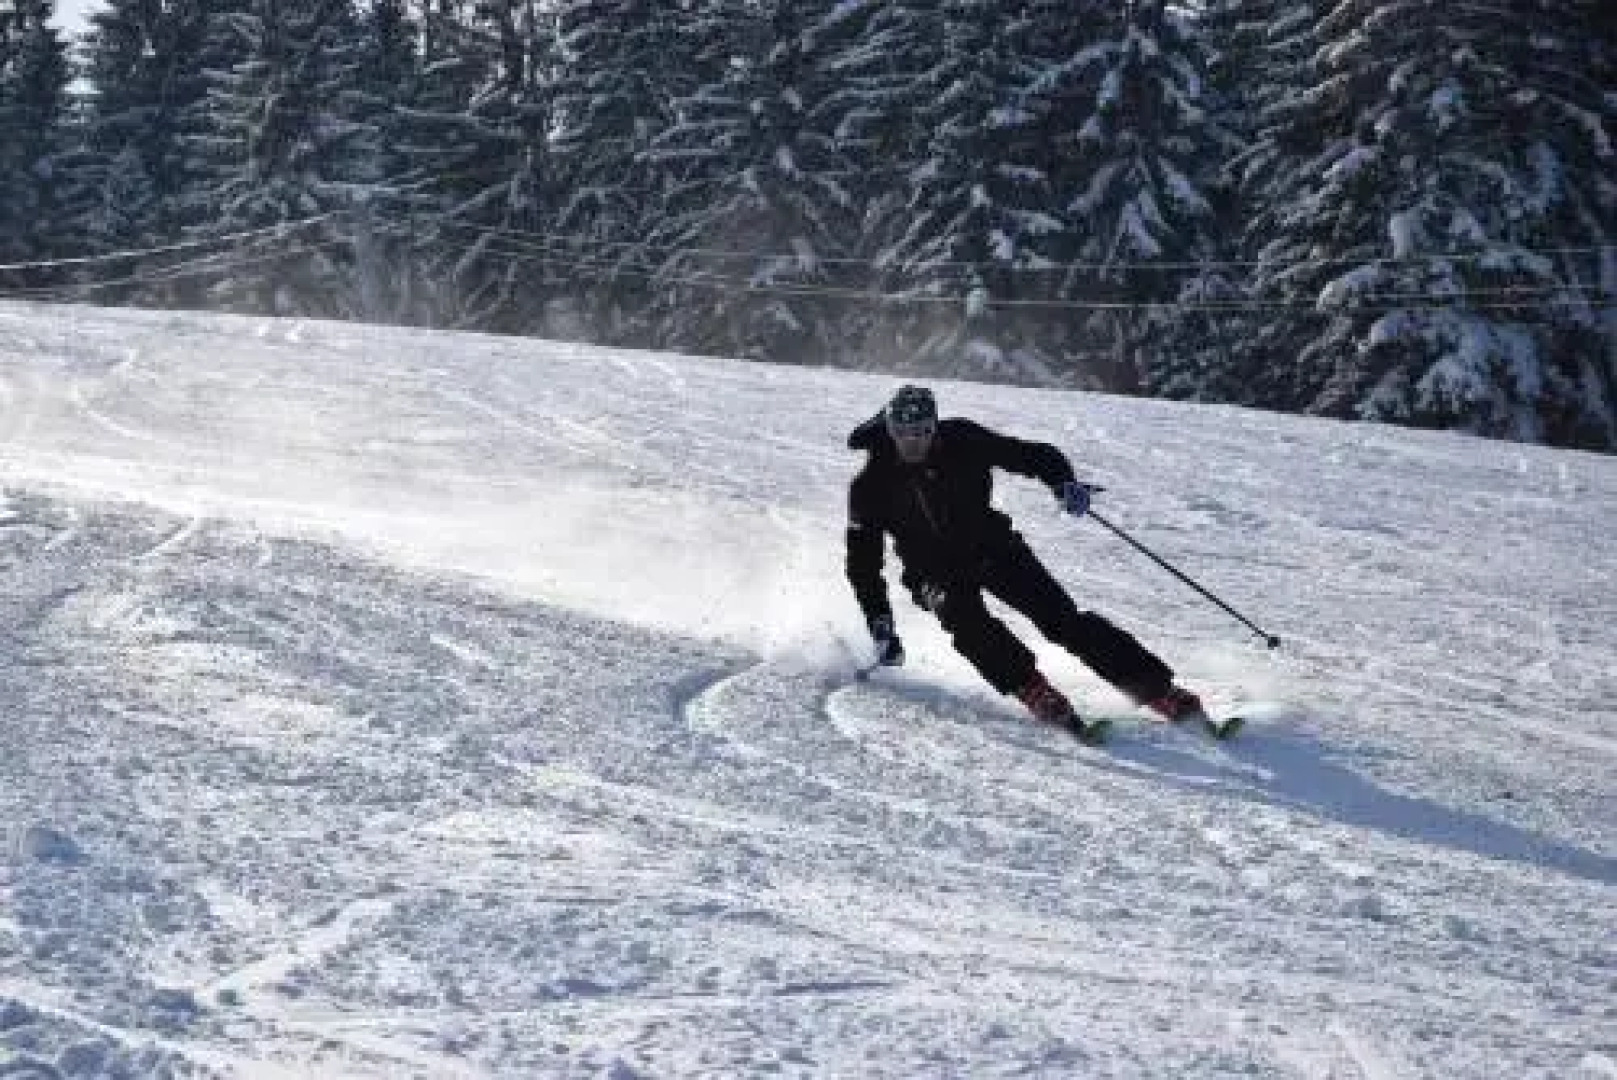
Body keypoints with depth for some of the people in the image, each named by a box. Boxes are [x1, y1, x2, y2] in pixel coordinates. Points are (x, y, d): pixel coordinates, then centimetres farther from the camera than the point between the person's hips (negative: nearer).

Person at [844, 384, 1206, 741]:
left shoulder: (962, 441, -14)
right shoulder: (871, 486, -13)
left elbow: (1035, 455, -9)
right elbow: (863, 565, -6)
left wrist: (1064, 483, -29)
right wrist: (881, 628, -12)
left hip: (991, 544, 0)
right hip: (935, 571, 0)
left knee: (1061, 616, -13)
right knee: (962, 612, -33)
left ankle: (1157, 689, -14)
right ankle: (1035, 692, -35)